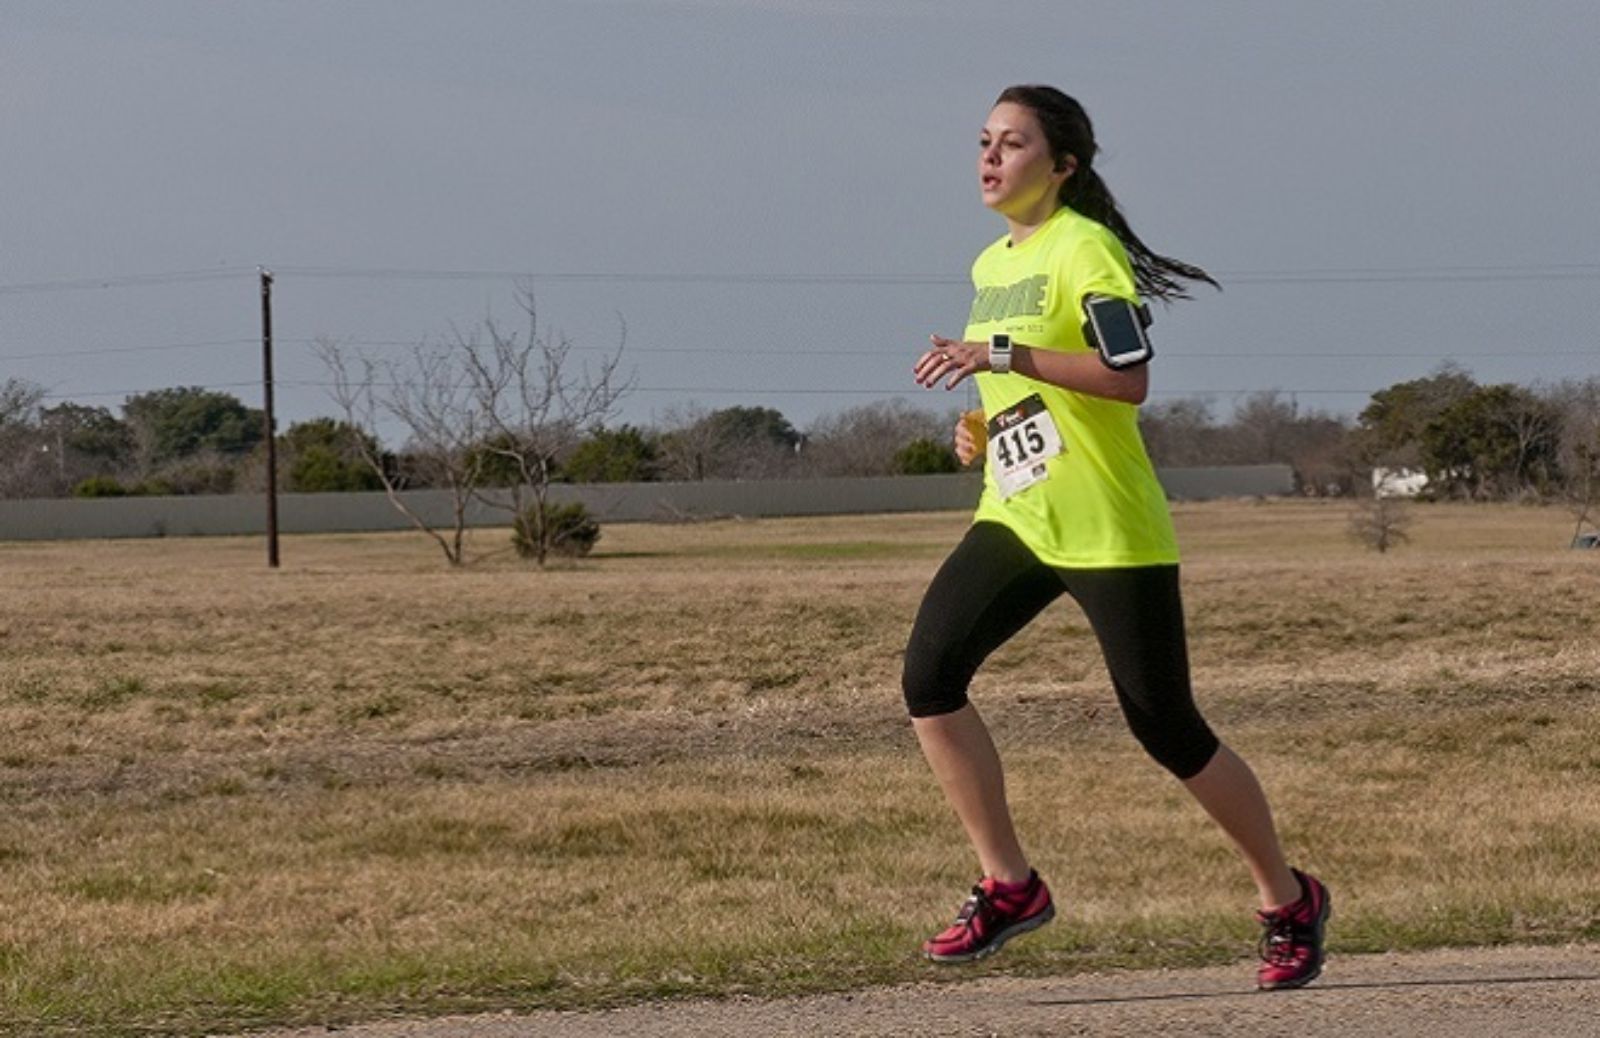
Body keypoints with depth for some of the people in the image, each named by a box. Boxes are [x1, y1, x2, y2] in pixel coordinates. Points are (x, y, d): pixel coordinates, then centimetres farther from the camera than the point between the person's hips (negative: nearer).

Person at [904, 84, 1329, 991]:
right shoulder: (992, 264, 15)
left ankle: (1290, 902, 16)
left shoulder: (1085, 249, -11)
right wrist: (984, 429, 11)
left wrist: (1001, 355, -29)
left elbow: (1129, 380, -26)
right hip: (1015, 520, 8)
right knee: (930, 674, -14)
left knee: (1168, 730, -3)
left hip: (1111, 532, -8)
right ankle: (1009, 885, -6)